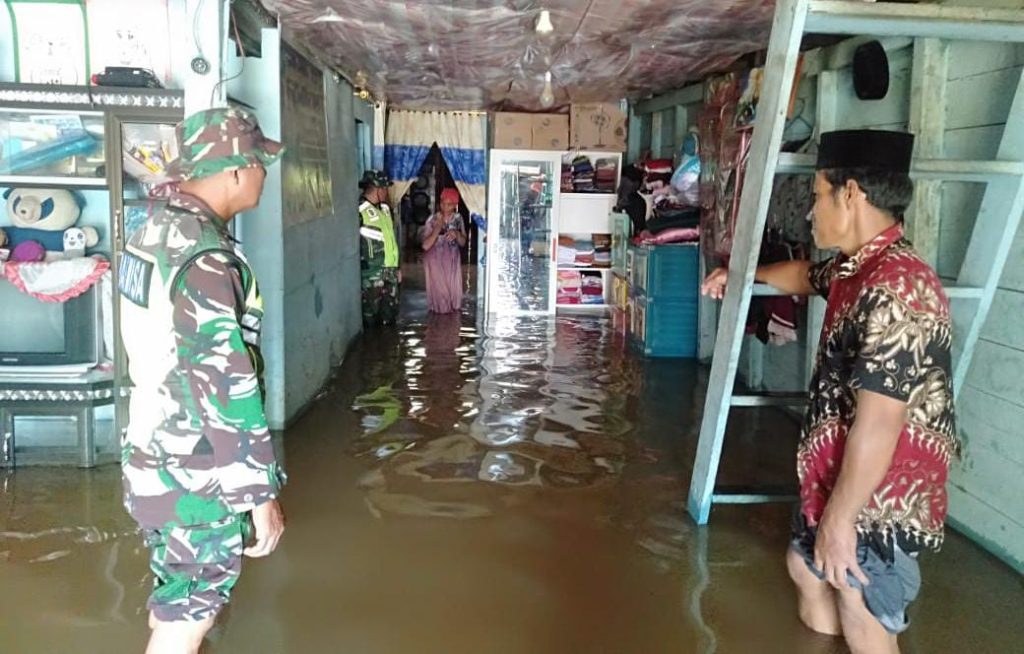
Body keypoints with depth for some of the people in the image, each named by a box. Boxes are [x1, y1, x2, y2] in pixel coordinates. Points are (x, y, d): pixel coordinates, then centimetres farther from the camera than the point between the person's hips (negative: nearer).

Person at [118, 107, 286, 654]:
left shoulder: (153, 232, 4)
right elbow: (227, 387, -27)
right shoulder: (207, 260, -26)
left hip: (154, 453, 9)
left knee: (174, 596, 27)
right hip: (195, 473, -9)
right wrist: (260, 494, -20)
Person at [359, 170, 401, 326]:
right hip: (371, 274, -8)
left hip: (390, 271, 8)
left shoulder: (385, 208, 14)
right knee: (371, 317, 0)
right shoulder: (360, 211, -14)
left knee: (390, 315, 14)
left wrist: (396, 267, 21)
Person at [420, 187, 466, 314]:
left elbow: (463, 243, 3)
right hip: (436, 260, -4)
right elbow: (425, 245, -20)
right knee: (439, 290, -1)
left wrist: (457, 234, -18)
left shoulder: (458, 219, -3)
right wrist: (438, 228, -27)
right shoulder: (433, 220, -15)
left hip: (452, 260, 4)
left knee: (453, 290, 6)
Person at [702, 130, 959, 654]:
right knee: (806, 569, 26)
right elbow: (805, 276, 29)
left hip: (878, 499, -10)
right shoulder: (858, 268, 4)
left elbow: (877, 425, -30)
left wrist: (840, 519, -24)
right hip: (836, 477, 10)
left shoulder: (895, 289, -28)